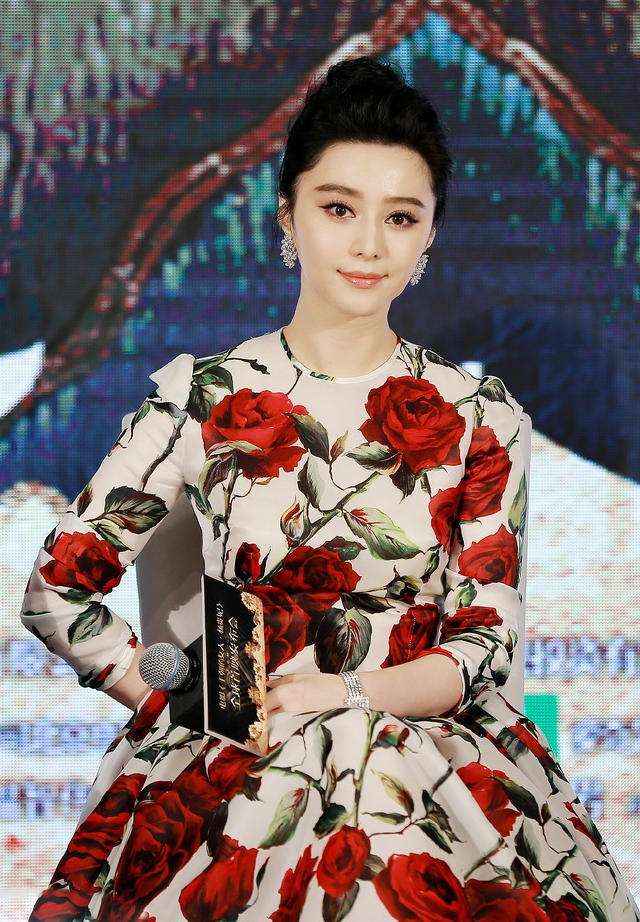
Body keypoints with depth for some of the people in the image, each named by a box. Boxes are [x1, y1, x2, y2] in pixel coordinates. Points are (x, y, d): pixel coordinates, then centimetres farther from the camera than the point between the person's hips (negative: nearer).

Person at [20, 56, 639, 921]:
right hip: (229, 767, 0)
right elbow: (58, 591, 8)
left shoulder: (479, 416, 9)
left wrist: (354, 696, -11)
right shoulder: (204, 395, 7)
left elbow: (485, 641, 6)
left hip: (429, 745, 0)